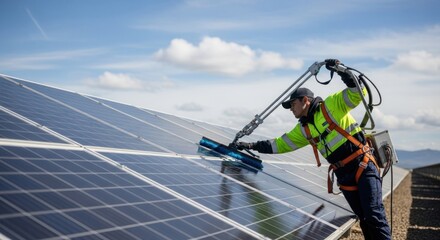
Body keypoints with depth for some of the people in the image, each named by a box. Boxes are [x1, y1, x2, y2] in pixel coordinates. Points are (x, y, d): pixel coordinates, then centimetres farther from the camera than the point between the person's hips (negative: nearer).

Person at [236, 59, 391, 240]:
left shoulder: (331, 105, -4)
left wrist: (342, 71, -26)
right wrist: (252, 146, 15)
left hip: (364, 166, -6)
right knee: (364, 219, 6)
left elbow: (358, 92, -14)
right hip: (344, 176, 6)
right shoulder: (304, 130, 14)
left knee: (374, 215, -15)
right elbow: (281, 144, 20)